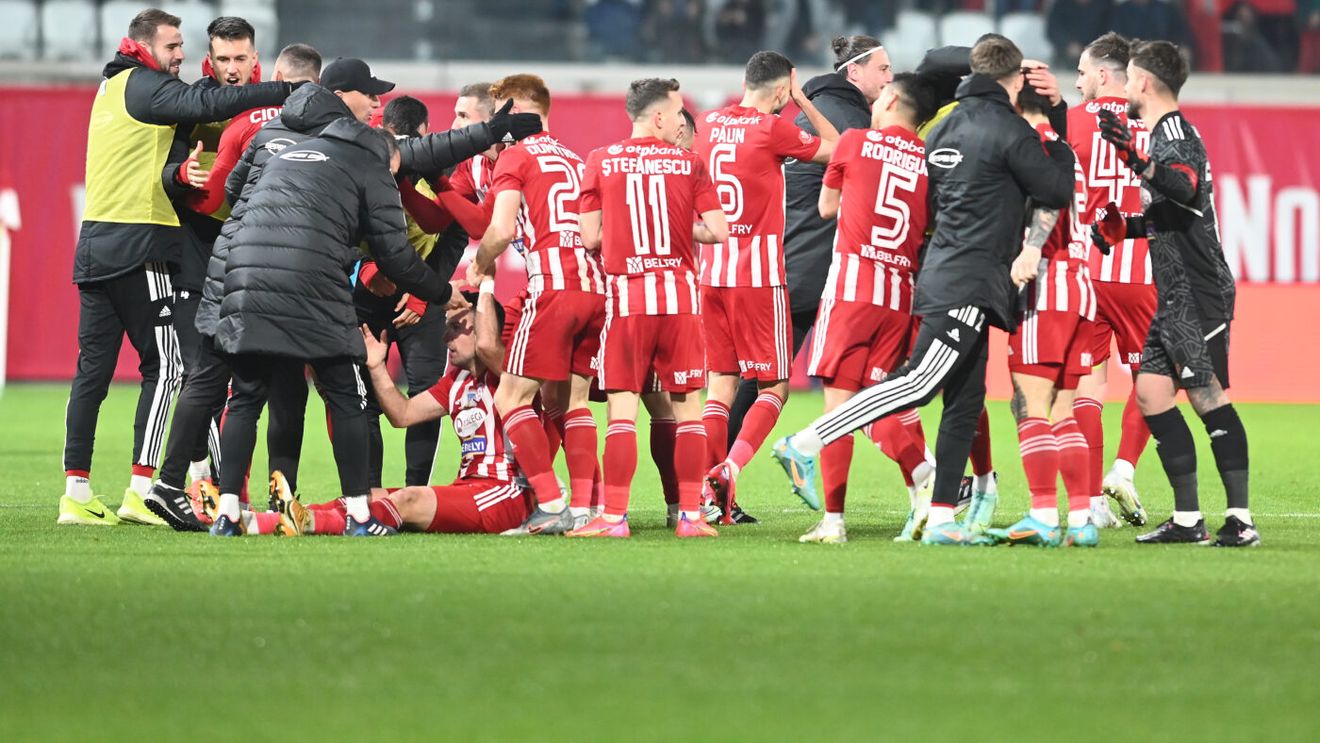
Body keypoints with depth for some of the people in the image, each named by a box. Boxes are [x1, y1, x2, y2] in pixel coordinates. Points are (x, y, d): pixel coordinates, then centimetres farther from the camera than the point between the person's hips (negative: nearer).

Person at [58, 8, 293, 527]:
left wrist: (175, 173, -6)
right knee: (164, 366, -6)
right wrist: (286, 92, -23)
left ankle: (76, 494, 6)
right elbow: (205, 105, -22)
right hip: (137, 243, -9)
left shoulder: (112, 87, 20)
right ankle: (141, 491, -12)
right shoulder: (145, 86, -7)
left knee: (94, 368, 7)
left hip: (94, 243, 9)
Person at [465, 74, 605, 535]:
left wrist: (480, 268, 9)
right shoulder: (575, 161, 23)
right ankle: (584, 507, 6)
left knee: (512, 398, -1)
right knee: (573, 401, 14)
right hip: (596, 287, 7)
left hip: (554, 289, -7)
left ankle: (551, 505, -9)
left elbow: (502, 229, -10)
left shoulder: (516, 157, 2)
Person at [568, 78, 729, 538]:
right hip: (679, 295, 0)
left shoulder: (601, 162, 1)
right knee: (686, 405, 6)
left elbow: (591, 238, -1)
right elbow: (717, 230, -3)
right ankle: (691, 514, 5)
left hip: (626, 296, 0)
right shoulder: (688, 164, 1)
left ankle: (614, 516, -4)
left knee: (622, 409, 0)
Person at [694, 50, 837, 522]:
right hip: (758, 273, -6)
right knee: (774, 385, 3)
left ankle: (711, 493, 1)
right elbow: (835, 147, 2)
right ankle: (728, 470, -16)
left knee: (720, 384, 9)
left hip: (712, 269, 6)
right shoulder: (772, 129, -10)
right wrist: (802, 101, 10)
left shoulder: (710, 124, 8)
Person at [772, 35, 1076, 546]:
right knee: (920, 382, -15)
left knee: (965, 401, 9)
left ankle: (942, 518, 6)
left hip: (946, 271, 9)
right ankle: (806, 445, -23)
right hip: (969, 283, -9)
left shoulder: (945, 127, 16)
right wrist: (1061, 150, 14)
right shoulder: (1007, 129, -7)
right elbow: (1057, 191, -5)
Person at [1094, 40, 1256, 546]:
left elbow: (1186, 187, -33)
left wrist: (1136, 161, -45)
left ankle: (1241, 519, -15)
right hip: (1177, 295, 10)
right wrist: (1122, 227, 17)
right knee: (1152, 390, 8)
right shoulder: (1164, 132, 20)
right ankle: (1187, 518, 9)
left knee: (1206, 394, -13)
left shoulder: (1173, 130, -11)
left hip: (1198, 291, -10)